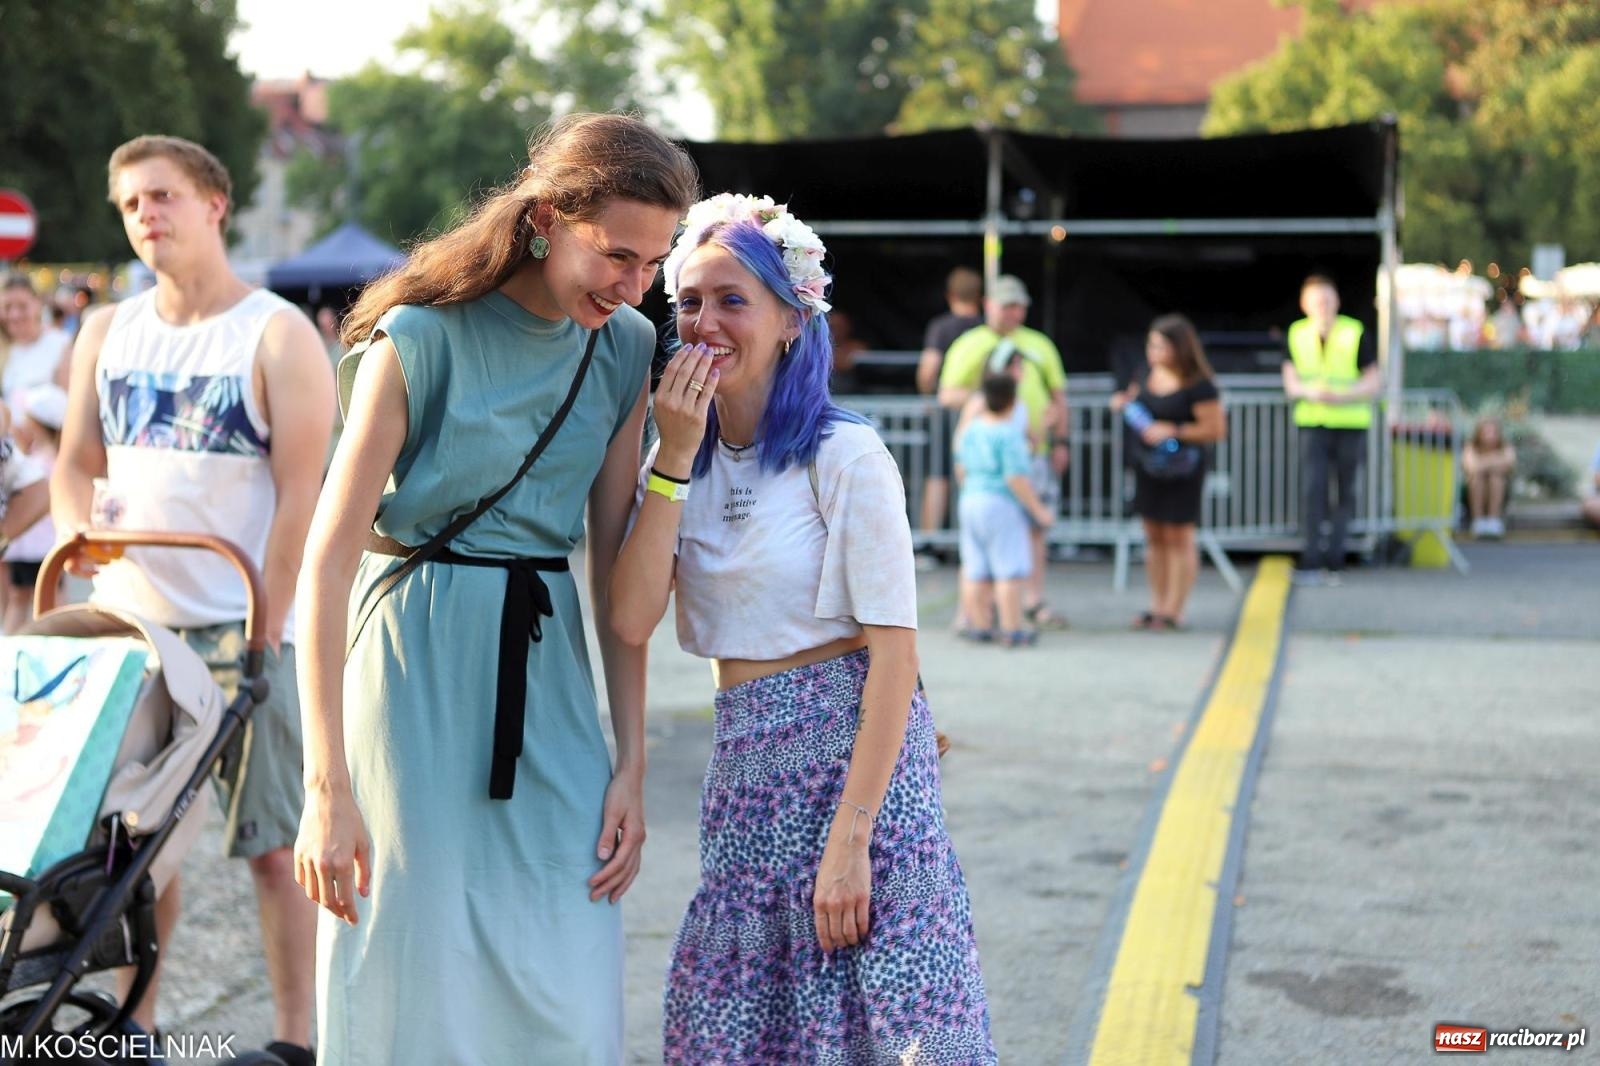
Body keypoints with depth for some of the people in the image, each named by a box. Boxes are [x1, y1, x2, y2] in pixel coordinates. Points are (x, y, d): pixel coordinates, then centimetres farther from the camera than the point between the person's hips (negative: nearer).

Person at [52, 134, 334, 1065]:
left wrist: (264, 631, -14)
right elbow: (76, 464, 16)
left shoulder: (278, 336, -4)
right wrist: (78, 532, -7)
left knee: (274, 843, -1)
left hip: (242, 628, -5)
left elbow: (300, 495, -9)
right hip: (128, 621, 5)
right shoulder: (107, 333, 12)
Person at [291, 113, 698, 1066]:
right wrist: (327, 789, -19)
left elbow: (614, 563, 6)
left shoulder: (625, 347, 3)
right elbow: (329, 561, -15)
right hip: (418, 664, -4)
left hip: (545, 665, 5)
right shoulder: (420, 336, -13)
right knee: (414, 983, 3)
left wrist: (632, 763, 2)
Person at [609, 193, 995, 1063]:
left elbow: (894, 652, -14)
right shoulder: (687, 462, 9)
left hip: (851, 756, -6)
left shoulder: (842, 456, -9)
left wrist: (850, 839, -20)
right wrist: (674, 458, -10)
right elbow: (631, 620, -5)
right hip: (745, 769, 6)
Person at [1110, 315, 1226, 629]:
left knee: (1178, 538, 1)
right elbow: (1134, 397, 23)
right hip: (1148, 468, 7)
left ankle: (1174, 611, 7)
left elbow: (1216, 429, -17)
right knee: (1154, 537, 11)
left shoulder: (1198, 386, -17)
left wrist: (1173, 431, -22)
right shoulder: (1148, 373, 4)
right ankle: (1157, 606, 19)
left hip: (1180, 470, -7)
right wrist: (1122, 402, 0)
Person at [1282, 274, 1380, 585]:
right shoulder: (1297, 335, 3)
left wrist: (1341, 396, -19)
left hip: (1351, 424, 0)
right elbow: (1291, 384, 5)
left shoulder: (1355, 334, -4)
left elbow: (1373, 383, -2)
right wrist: (1309, 392, -18)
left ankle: (1334, 559, 11)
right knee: (1313, 489, -13)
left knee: (1345, 494, 3)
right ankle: (1313, 558, -15)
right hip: (1312, 423, 1)